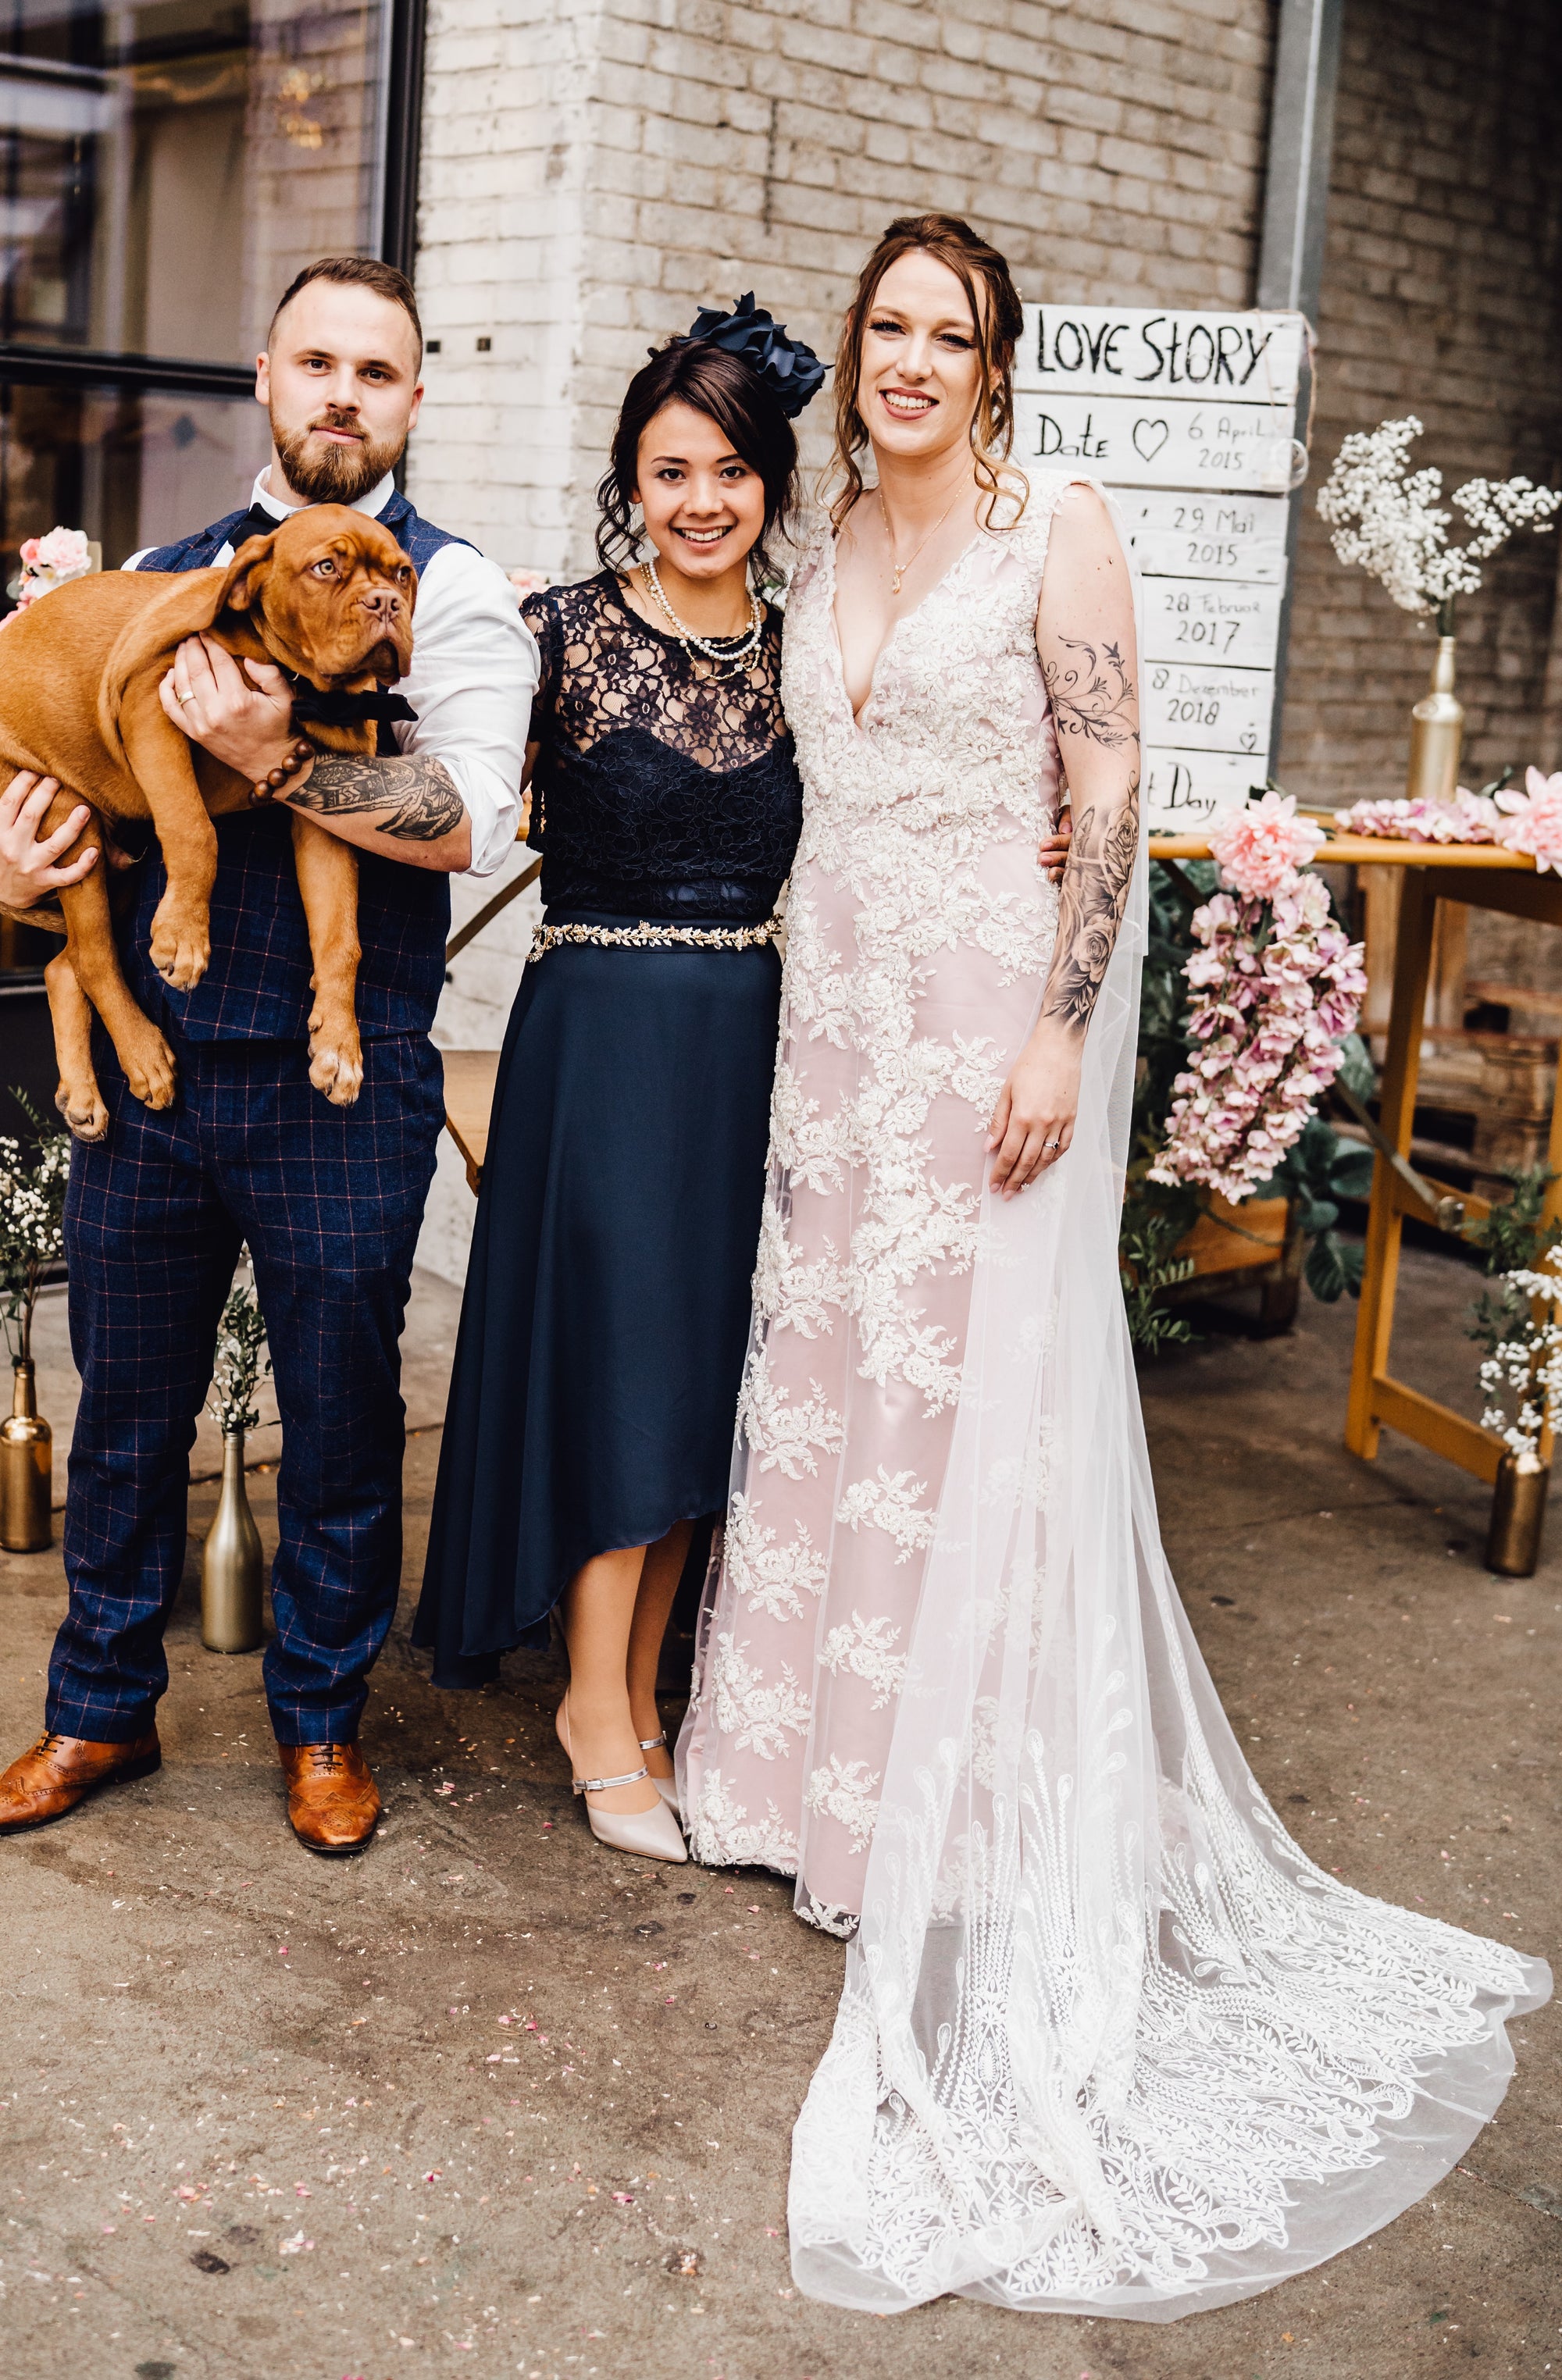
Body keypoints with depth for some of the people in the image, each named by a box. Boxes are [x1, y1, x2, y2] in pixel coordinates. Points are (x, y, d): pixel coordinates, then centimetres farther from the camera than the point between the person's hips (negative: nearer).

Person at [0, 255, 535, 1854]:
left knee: (339, 1419, 9)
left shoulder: (452, 594, -2)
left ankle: (321, 1721, 30)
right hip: (148, 1058, 4)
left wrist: (275, 761, -25)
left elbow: (470, 823, -16)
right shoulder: (159, 576, 12)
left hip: (340, 1085, -3)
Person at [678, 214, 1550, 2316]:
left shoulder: (1057, 533, -5)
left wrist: (1062, 1030, -17)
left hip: (983, 1013, -6)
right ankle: (816, 1771, 25)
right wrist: (801, 1017, 15)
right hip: (831, 1010, 6)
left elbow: (1110, 795, -9)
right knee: (816, 1377, 10)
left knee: (969, 1406, -2)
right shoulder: (825, 552, 13)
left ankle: (963, 1832, 12)